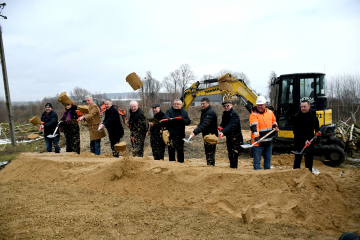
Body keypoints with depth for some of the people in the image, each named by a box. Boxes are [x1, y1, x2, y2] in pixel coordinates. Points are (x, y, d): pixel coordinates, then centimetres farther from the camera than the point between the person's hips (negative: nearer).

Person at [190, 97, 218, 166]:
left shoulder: (210, 112, -20)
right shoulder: (204, 111, 13)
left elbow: (205, 124, -31)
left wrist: (195, 132, -39)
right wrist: (198, 126, 3)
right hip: (206, 135, 11)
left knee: (210, 153, -9)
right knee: (207, 152, 18)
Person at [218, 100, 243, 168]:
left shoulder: (234, 114, -17)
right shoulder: (224, 114, 10)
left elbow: (230, 126, -31)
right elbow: (223, 123, 21)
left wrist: (223, 132, -44)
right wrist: (221, 127, -3)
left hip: (236, 138, -8)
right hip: (229, 138, 8)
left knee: (234, 155, -9)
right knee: (230, 154, 14)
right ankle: (232, 167, 25)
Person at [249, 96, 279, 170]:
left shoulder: (270, 112, 6)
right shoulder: (253, 115, -15)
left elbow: (273, 120, 27)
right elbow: (254, 126, -30)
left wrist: (275, 126, 9)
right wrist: (256, 137, -43)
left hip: (268, 141, 6)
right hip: (258, 142, -6)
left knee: (268, 158, 18)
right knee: (257, 159, 1)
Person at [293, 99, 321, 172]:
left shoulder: (313, 114, 1)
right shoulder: (297, 116, -16)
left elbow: (316, 123, 25)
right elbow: (296, 131, -18)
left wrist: (317, 130, 9)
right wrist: (304, 140, -26)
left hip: (309, 141, 5)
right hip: (299, 142, -5)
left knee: (309, 159, 15)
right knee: (298, 159, -1)